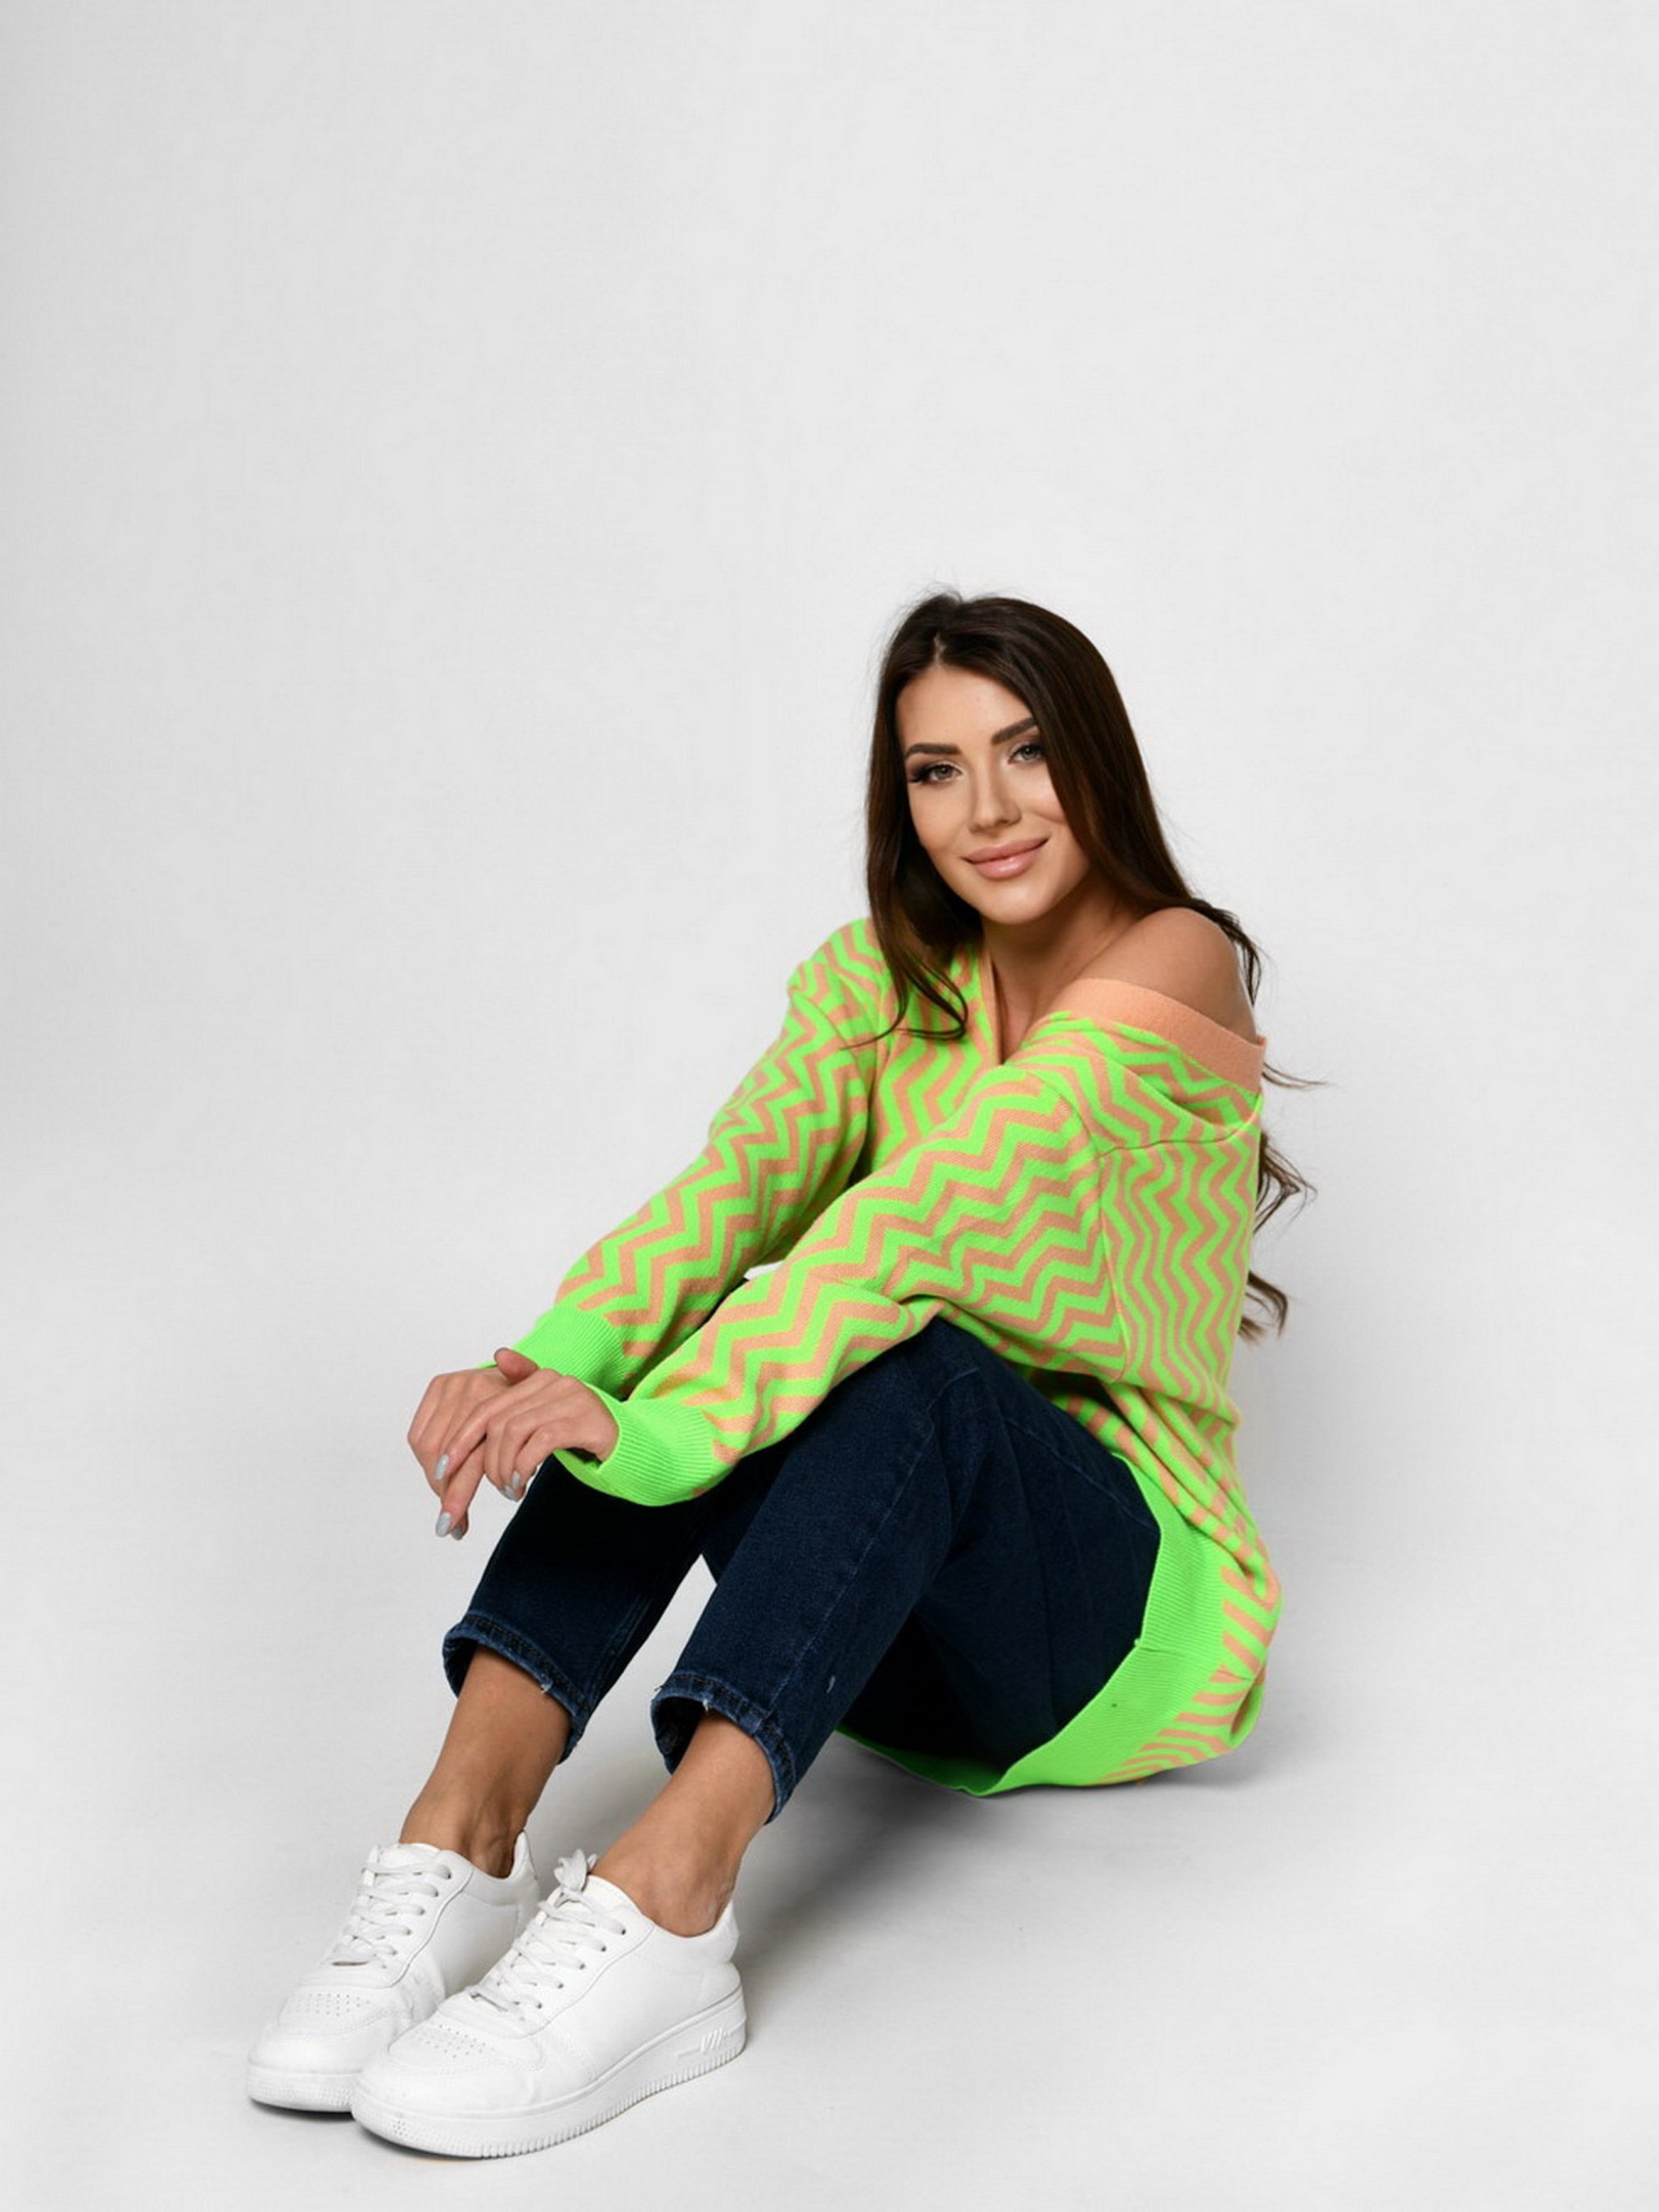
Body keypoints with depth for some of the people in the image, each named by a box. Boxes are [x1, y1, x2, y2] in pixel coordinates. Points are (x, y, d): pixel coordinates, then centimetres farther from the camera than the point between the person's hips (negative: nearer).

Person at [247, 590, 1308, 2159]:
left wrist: (663, 1426, -41)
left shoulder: (1171, 966, -12)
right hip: (888, 1626, 5)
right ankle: (459, 1845, -38)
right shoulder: (877, 980, 6)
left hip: (1128, 1603, -4)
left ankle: (656, 1911, -53)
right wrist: (550, 1365, -34)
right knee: (673, 1347, -26)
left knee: (904, 1361, -36)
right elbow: (736, 1179, -14)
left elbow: (919, 1214, -28)